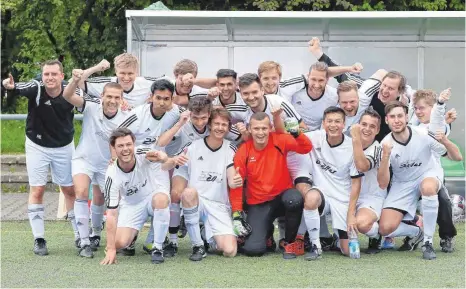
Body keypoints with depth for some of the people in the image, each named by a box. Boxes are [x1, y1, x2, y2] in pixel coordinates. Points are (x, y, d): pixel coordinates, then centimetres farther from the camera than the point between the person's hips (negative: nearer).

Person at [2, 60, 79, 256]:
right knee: (37, 191, -2)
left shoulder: (72, 94, -19)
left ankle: (80, 236, 22)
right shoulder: (36, 89, -24)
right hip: (37, 146, -1)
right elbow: (18, 88, -42)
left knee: (70, 190, 9)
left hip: (64, 147, 1)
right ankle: (39, 240, 6)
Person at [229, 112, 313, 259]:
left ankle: (290, 243, -10)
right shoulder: (243, 152, -8)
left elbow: (306, 148, -17)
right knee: (253, 249, -19)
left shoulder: (279, 141, -7)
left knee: (295, 200, -38)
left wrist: (297, 133, -36)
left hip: (282, 196, 0)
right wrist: (237, 214, -7)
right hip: (258, 205, 0)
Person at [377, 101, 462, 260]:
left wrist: (445, 141, -35)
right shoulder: (385, 144, -15)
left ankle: (428, 242, -24)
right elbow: (383, 184, -21)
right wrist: (385, 156, -35)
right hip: (401, 185, 2)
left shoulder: (423, 134, -19)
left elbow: (457, 157, -14)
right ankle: (416, 232, 14)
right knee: (386, 228, -19)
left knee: (428, 188, -40)